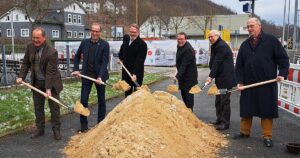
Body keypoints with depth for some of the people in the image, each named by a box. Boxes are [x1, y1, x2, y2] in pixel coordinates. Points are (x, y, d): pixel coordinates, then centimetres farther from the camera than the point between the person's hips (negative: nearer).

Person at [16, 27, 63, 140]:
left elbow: (50, 71, -25)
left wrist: (48, 88, -28)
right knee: (38, 107, 13)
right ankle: (40, 129, 26)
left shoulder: (52, 52, -23)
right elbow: (25, 63, 4)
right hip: (37, 83, 5)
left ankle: (56, 130, 16)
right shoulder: (30, 47, -5)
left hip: (51, 82, -5)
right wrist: (21, 77, -9)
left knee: (54, 107, 4)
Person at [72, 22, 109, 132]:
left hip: (99, 76, -2)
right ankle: (83, 125, 12)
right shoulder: (84, 42, 2)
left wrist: (100, 77, -23)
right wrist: (76, 69, 3)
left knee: (101, 100, 10)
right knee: (83, 100, 1)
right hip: (86, 75, 2)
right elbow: (77, 56, 14)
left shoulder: (105, 45, -9)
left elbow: (105, 62, -14)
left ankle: (101, 123, 24)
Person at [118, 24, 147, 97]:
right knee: (127, 92, 17)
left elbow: (139, 61, -25)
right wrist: (120, 57, 23)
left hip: (137, 73, -6)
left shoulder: (142, 44, -19)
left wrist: (135, 74, -32)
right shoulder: (126, 38, 2)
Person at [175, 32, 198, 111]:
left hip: (189, 76, -10)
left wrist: (178, 76, -34)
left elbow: (184, 65, -29)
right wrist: (178, 74, 17)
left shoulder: (188, 49, -23)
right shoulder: (179, 46, 8)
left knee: (188, 94, -4)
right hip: (183, 75, 10)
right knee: (183, 93, 16)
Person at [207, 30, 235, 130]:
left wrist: (211, 76, -25)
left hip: (226, 78, -10)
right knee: (218, 100, 15)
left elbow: (217, 63, -22)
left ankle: (225, 123, 0)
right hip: (220, 78, 10)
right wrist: (212, 76, 11)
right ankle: (219, 120, 25)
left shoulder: (222, 46, -15)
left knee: (224, 100, -6)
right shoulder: (216, 46, 17)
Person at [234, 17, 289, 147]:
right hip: (248, 84, 4)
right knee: (246, 109, 11)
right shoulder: (245, 45, 11)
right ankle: (244, 132, 27)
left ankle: (267, 136, 15)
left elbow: (283, 58, -1)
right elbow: (239, 65, 10)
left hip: (267, 84, -4)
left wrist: (283, 73, -14)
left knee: (267, 110, 4)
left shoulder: (271, 40, -1)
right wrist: (239, 81, 1)